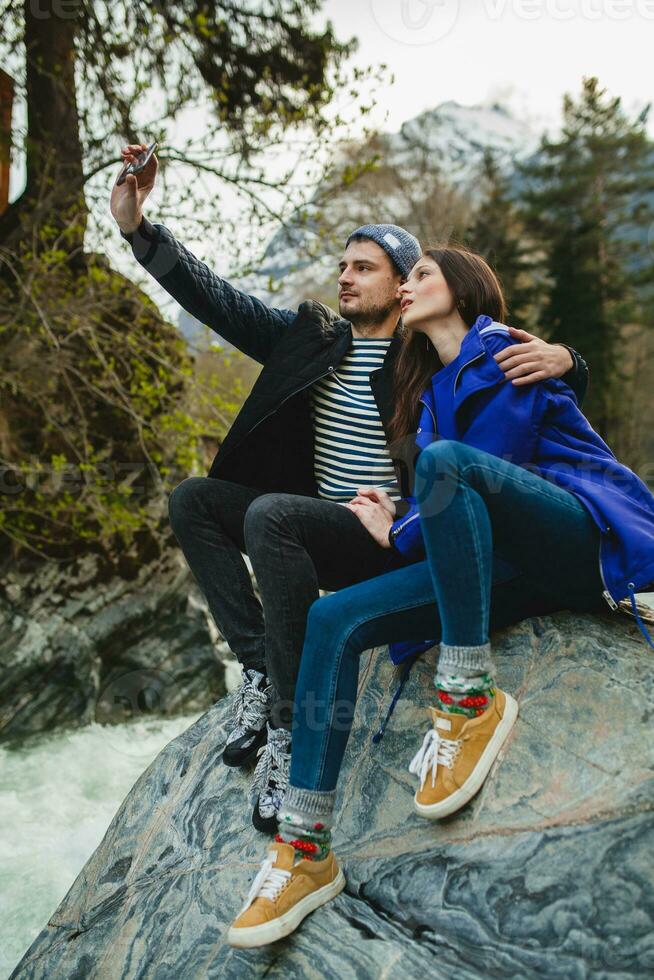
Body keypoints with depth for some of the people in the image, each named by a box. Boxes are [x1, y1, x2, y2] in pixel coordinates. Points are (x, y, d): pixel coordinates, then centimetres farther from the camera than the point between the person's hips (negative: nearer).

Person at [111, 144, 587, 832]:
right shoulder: (311, 337, 10)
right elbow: (221, 302, 6)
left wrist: (561, 359, -29)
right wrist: (136, 228, -3)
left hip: (394, 543, -7)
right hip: (319, 528, 7)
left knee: (270, 514, -32)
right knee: (193, 499, -6)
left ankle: (293, 722, -25)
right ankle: (259, 668, -12)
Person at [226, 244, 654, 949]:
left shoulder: (502, 352, -1)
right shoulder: (433, 391, 23)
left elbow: (489, 470, -10)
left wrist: (400, 535, 0)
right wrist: (401, 519, 3)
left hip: (591, 542, -7)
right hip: (514, 568, 7)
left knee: (444, 460, -34)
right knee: (333, 618, -10)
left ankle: (471, 698, -29)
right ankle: (304, 849, -14)